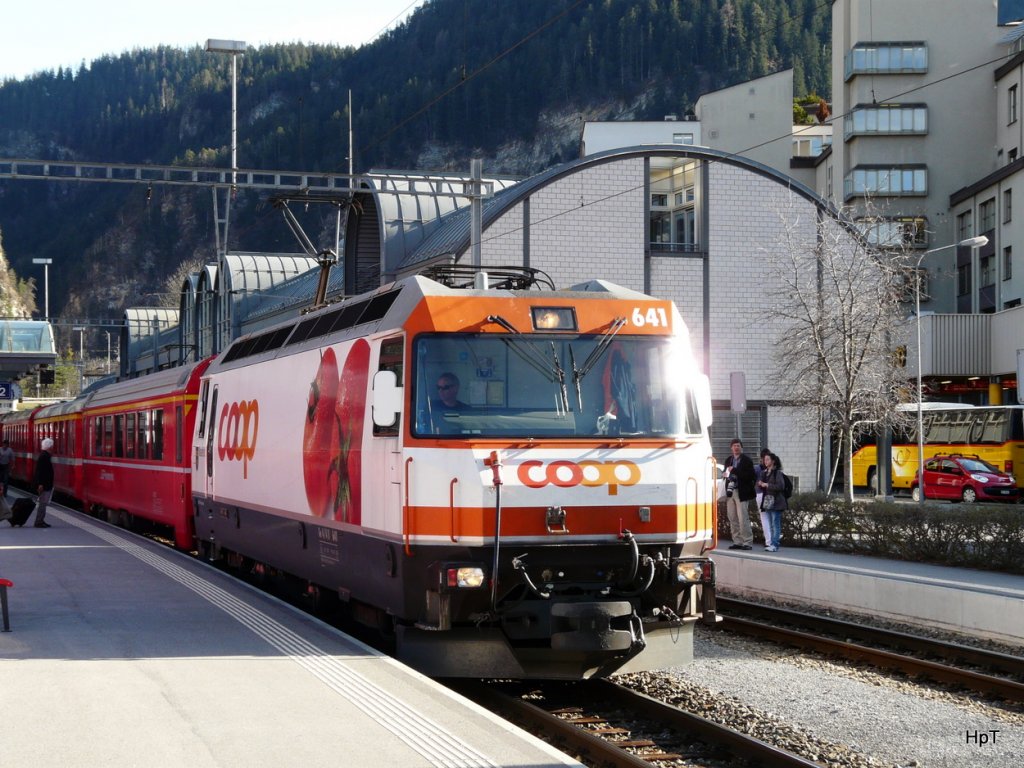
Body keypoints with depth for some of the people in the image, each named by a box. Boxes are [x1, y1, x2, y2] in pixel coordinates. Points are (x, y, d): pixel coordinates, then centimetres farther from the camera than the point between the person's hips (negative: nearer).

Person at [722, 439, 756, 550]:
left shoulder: (746, 460, -4)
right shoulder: (728, 460, 16)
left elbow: (750, 475, -14)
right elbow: (725, 472, 27)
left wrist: (734, 471, -17)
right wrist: (725, 473, 2)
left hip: (742, 493, -6)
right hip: (731, 492, 6)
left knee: (743, 519, -9)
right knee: (732, 519, 6)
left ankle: (747, 542, -5)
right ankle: (737, 541, 12)